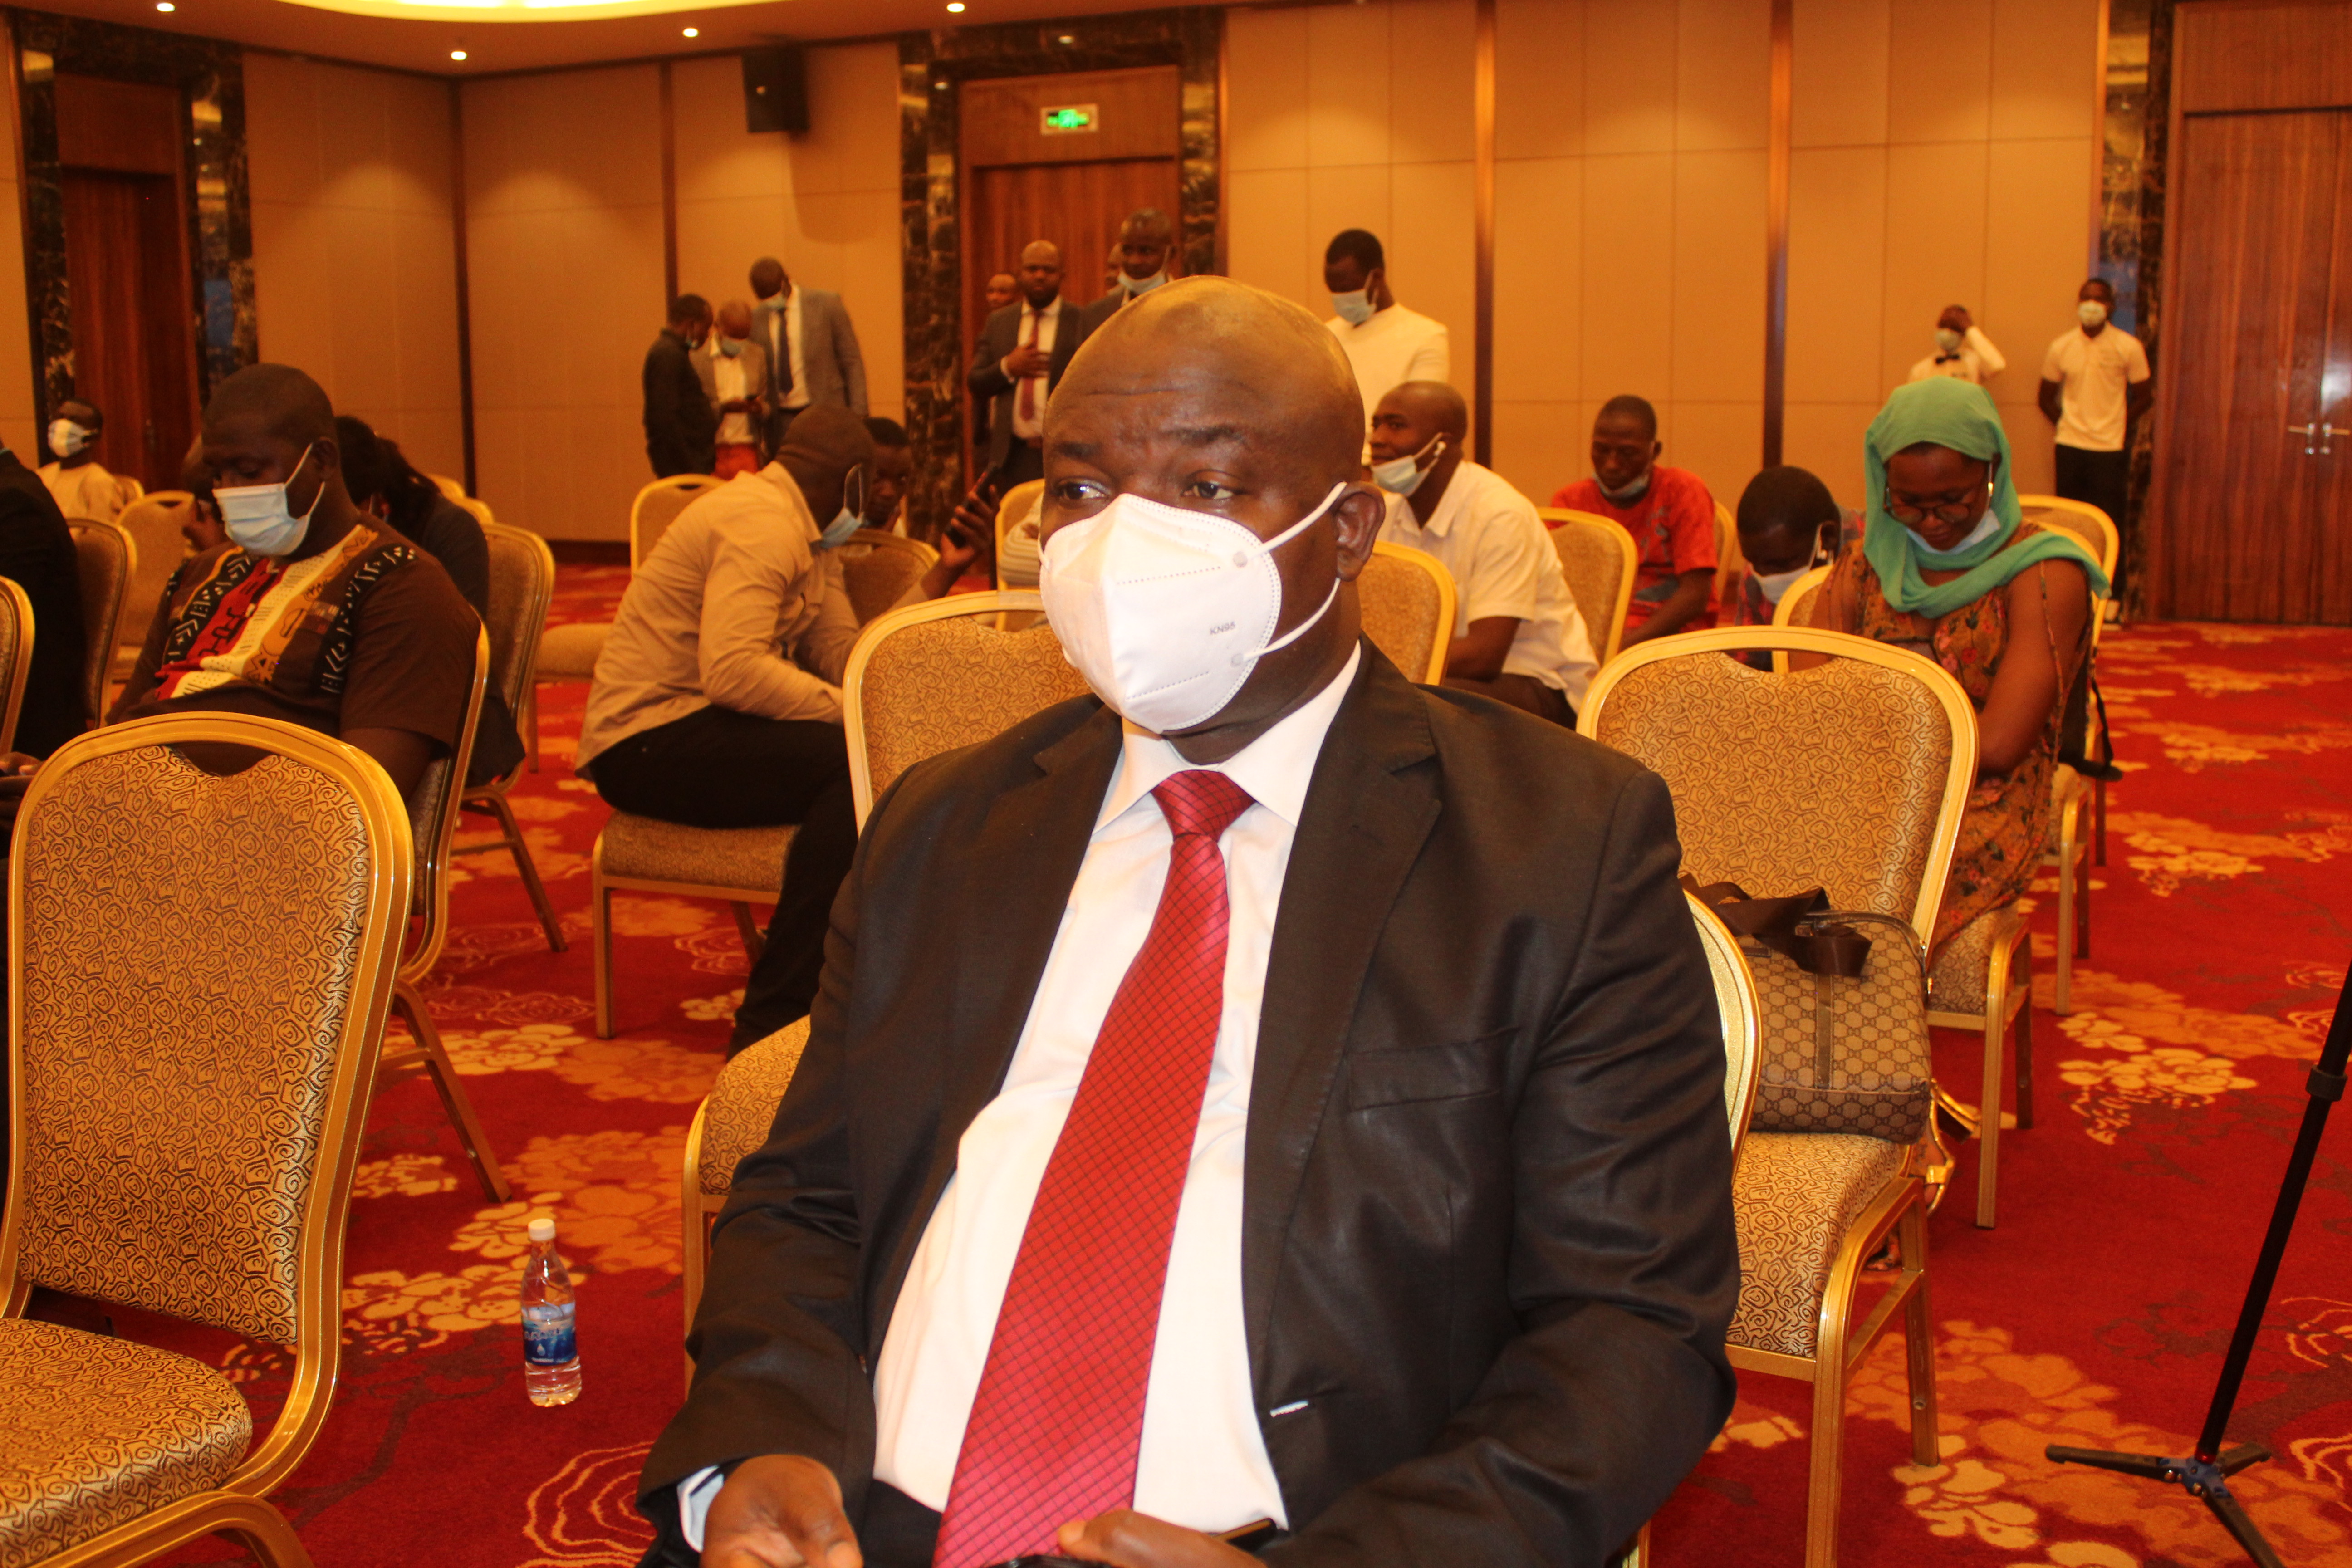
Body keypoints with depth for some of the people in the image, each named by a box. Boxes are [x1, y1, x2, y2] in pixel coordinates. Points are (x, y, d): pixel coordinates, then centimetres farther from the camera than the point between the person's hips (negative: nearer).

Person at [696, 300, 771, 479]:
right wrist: (722, 407, -18)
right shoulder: (697, 357, -1)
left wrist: (760, 408, -8)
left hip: (748, 451, 3)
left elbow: (768, 402, 16)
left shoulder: (758, 355, 12)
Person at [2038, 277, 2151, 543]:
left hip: (2111, 448, -2)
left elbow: (2144, 396, 5)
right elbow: (2047, 398, 13)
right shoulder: (2061, 346, 4)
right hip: (2070, 446, 2)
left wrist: (2116, 426, 0)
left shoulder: (2129, 347, -2)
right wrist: (2065, 425, 2)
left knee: (2108, 523, -1)